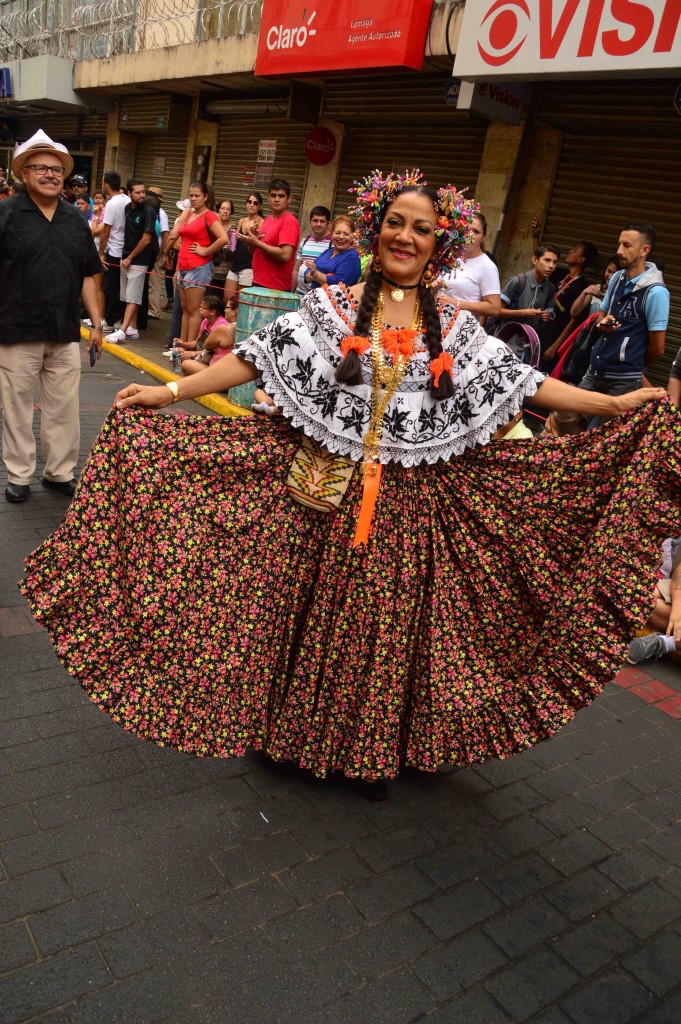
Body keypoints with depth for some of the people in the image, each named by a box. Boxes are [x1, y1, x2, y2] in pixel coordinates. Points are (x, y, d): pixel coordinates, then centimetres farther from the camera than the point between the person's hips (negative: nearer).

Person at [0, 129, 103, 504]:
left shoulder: (76, 219, 10)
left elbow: (87, 275, 14)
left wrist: (96, 322, 10)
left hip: (65, 333, 4)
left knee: (64, 409, 9)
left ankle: (60, 473, 23)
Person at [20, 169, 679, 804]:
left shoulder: (455, 328, 5)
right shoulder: (331, 306, 0)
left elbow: (524, 382, 4)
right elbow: (258, 356, -4)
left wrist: (619, 404, 1)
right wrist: (171, 391, -11)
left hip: (409, 505, 2)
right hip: (325, 491, -1)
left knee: (387, 625, 10)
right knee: (312, 612, 9)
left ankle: (371, 751, 32)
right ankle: (295, 734, 33)